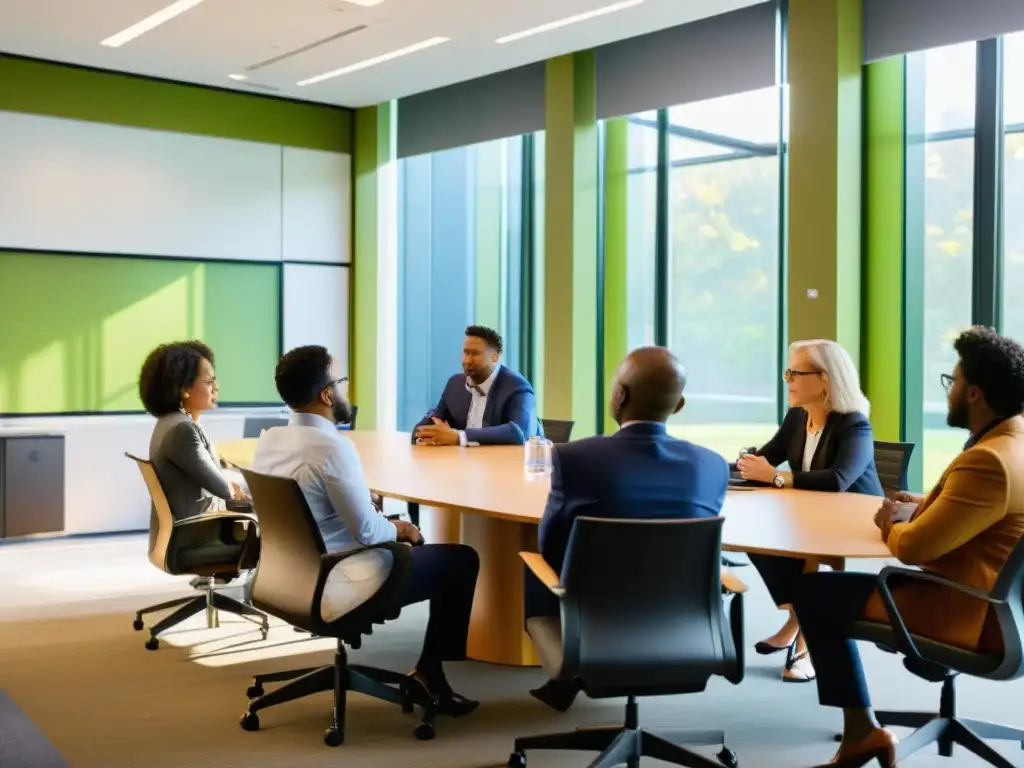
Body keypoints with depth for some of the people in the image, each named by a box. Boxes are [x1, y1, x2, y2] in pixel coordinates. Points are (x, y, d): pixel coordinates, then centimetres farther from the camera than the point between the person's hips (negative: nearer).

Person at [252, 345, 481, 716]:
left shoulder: (268, 440, 1)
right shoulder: (333, 446, -24)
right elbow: (367, 530, -21)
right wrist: (397, 529, 0)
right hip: (333, 589, -9)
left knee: (417, 549, 27)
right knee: (462, 560, 5)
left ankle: (429, 669, 29)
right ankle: (429, 670, 16)